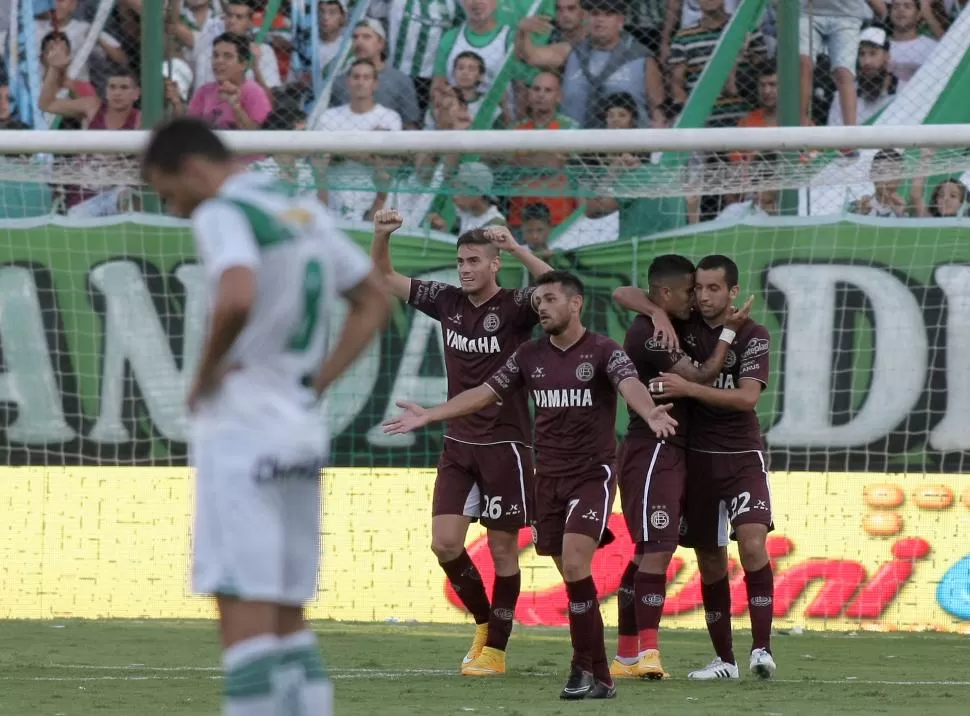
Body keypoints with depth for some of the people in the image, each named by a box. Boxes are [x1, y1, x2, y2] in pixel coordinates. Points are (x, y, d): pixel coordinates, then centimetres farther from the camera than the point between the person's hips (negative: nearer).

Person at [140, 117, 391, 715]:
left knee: (244, 617, -8)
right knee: (289, 618, 12)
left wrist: (206, 372, -14)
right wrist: (318, 381, 14)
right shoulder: (307, 212, 14)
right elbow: (376, 300, 20)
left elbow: (237, 298, -30)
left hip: (242, 427, -8)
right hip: (303, 425, 8)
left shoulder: (223, 214, -11)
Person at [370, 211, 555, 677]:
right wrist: (382, 236, -7)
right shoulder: (447, 302, 4)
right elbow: (385, 278, 11)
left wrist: (515, 248, -36)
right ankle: (483, 621, 20)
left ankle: (495, 648, 10)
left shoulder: (514, 307, -10)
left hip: (504, 445, -5)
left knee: (502, 548, 2)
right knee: (445, 543, -2)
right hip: (458, 444, 5)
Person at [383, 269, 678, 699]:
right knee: (573, 578, 5)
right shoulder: (530, 356, 8)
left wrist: (650, 414, -48)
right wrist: (429, 416, 10)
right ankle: (597, 676, 9)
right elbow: (485, 393, 13)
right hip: (549, 477, 6)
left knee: (575, 564, -19)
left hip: (592, 474, -6)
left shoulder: (603, 352, -8)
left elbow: (630, 385, -27)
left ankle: (587, 669, -13)